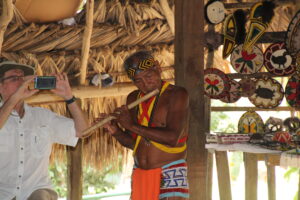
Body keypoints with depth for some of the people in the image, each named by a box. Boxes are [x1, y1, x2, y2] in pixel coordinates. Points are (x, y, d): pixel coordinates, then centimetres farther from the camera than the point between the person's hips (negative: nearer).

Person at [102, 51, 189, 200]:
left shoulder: (176, 94, -9)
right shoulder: (133, 98, 11)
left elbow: (172, 138, -22)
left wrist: (132, 125, -18)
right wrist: (116, 132, -5)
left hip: (169, 175, -6)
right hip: (139, 176, 6)